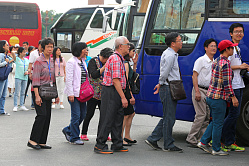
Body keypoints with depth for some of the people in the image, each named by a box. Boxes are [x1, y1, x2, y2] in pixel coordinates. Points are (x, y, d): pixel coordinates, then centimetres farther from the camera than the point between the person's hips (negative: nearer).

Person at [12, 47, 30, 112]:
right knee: (17, 92, -6)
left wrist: (27, 71, -3)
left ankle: (22, 105, 14)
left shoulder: (26, 60, 13)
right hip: (18, 77, -5)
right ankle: (15, 106, -5)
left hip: (25, 77, 5)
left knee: (23, 92, 9)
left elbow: (29, 68, 17)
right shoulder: (17, 59, -2)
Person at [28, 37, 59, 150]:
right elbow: (35, 79, -15)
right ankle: (32, 140, -8)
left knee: (47, 117, 4)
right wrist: (37, 96, -21)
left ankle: (42, 142, 9)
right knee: (42, 115, -15)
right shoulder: (39, 61, -9)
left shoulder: (51, 61, 13)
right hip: (40, 91, -7)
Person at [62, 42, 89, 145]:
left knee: (83, 114, 9)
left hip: (82, 93, 8)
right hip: (74, 93, -8)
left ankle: (67, 130, 26)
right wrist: (70, 93, -19)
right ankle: (74, 138, 6)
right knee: (76, 115, -5)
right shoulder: (71, 62, -10)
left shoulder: (83, 62, 15)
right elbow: (68, 79, -15)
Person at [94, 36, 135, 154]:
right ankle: (100, 146, -2)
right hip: (111, 92, -10)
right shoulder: (115, 59, -15)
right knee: (107, 119, -6)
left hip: (117, 93, 10)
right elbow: (115, 80, -21)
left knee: (118, 118, 13)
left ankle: (117, 145, 19)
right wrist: (123, 97, -22)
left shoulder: (120, 59, 18)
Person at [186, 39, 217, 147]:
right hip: (199, 90, -8)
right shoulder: (201, 60, -7)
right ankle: (191, 138, -6)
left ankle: (201, 139, 10)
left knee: (207, 116, 5)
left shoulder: (214, 62, 16)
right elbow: (194, 76, -11)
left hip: (208, 91, 8)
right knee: (201, 115, -12)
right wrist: (197, 91, -19)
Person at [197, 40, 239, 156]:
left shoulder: (216, 61, 13)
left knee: (215, 122, 19)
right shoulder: (225, 63, -16)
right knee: (218, 124, 0)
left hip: (210, 96, 9)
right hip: (219, 98, -9)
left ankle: (203, 142, 18)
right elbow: (226, 83, -19)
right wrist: (233, 97, -12)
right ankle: (216, 149, 7)